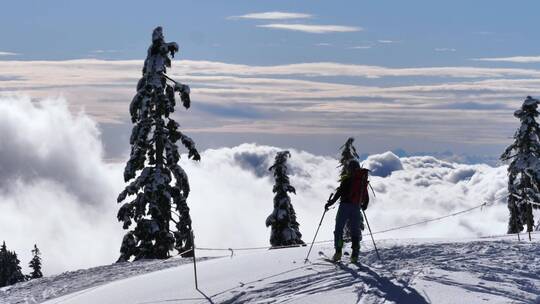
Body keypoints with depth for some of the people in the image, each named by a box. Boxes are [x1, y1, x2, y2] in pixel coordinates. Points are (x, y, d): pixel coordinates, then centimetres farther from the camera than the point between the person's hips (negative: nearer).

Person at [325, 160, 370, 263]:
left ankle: (338, 251, -12)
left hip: (345, 205, -4)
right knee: (355, 231, 8)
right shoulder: (363, 180, 10)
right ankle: (355, 255, -1)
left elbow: (339, 193, -12)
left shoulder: (347, 179, -6)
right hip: (356, 207, 4)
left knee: (339, 229, 2)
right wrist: (364, 205, 34)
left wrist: (330, 203, -5)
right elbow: (366, 196, 16)